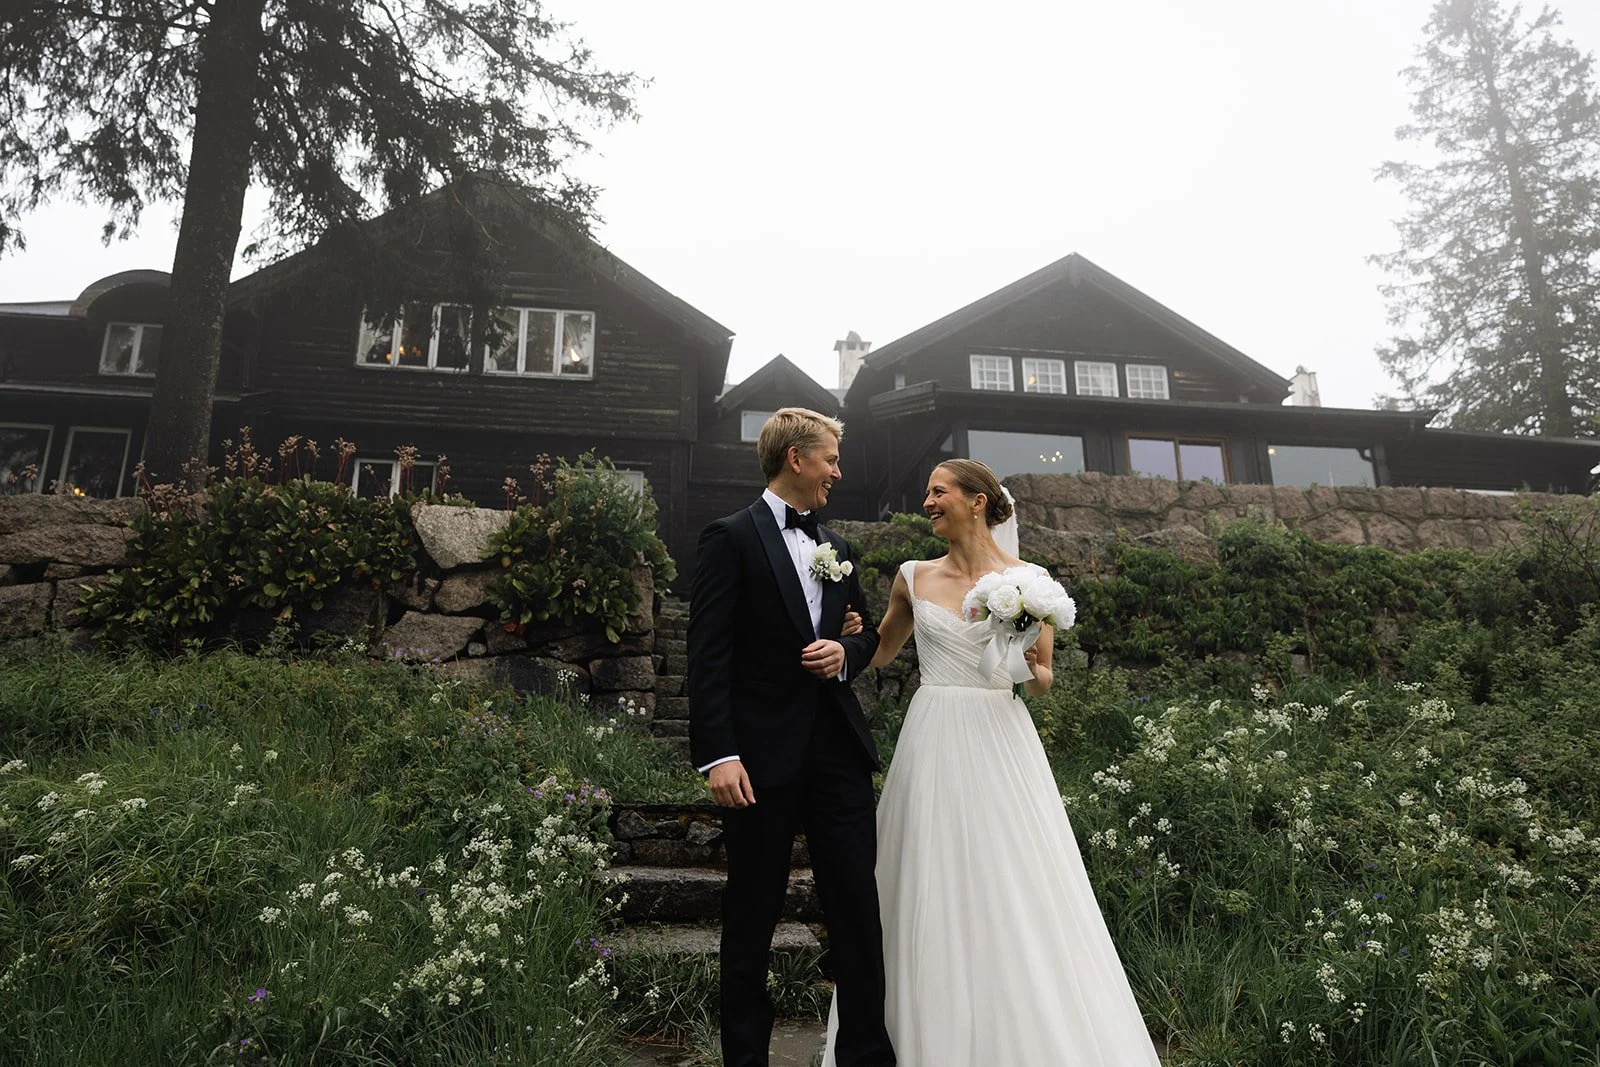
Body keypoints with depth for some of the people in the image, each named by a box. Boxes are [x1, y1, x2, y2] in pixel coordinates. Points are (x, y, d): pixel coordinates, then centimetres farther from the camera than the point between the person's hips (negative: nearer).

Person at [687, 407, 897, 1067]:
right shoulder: (731, 538, -4)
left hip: (839, 750, 6)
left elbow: (867, 632, 23)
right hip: (763, 755, -5)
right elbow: (708, 655, -10)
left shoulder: (837, 547, 15)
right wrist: (718, 755, -17)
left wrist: (846, 653, -1)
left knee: (859, 907, 7)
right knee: (752, 918, 8)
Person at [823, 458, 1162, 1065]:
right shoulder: (915, 578, 7)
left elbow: (1042, 683, 6)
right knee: (933, 897, 5)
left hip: (1000, 741, -2)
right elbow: (878, 652, 22)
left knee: (1014, 898, 1)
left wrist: (1030, 667, -15)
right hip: (934, 742, 2)